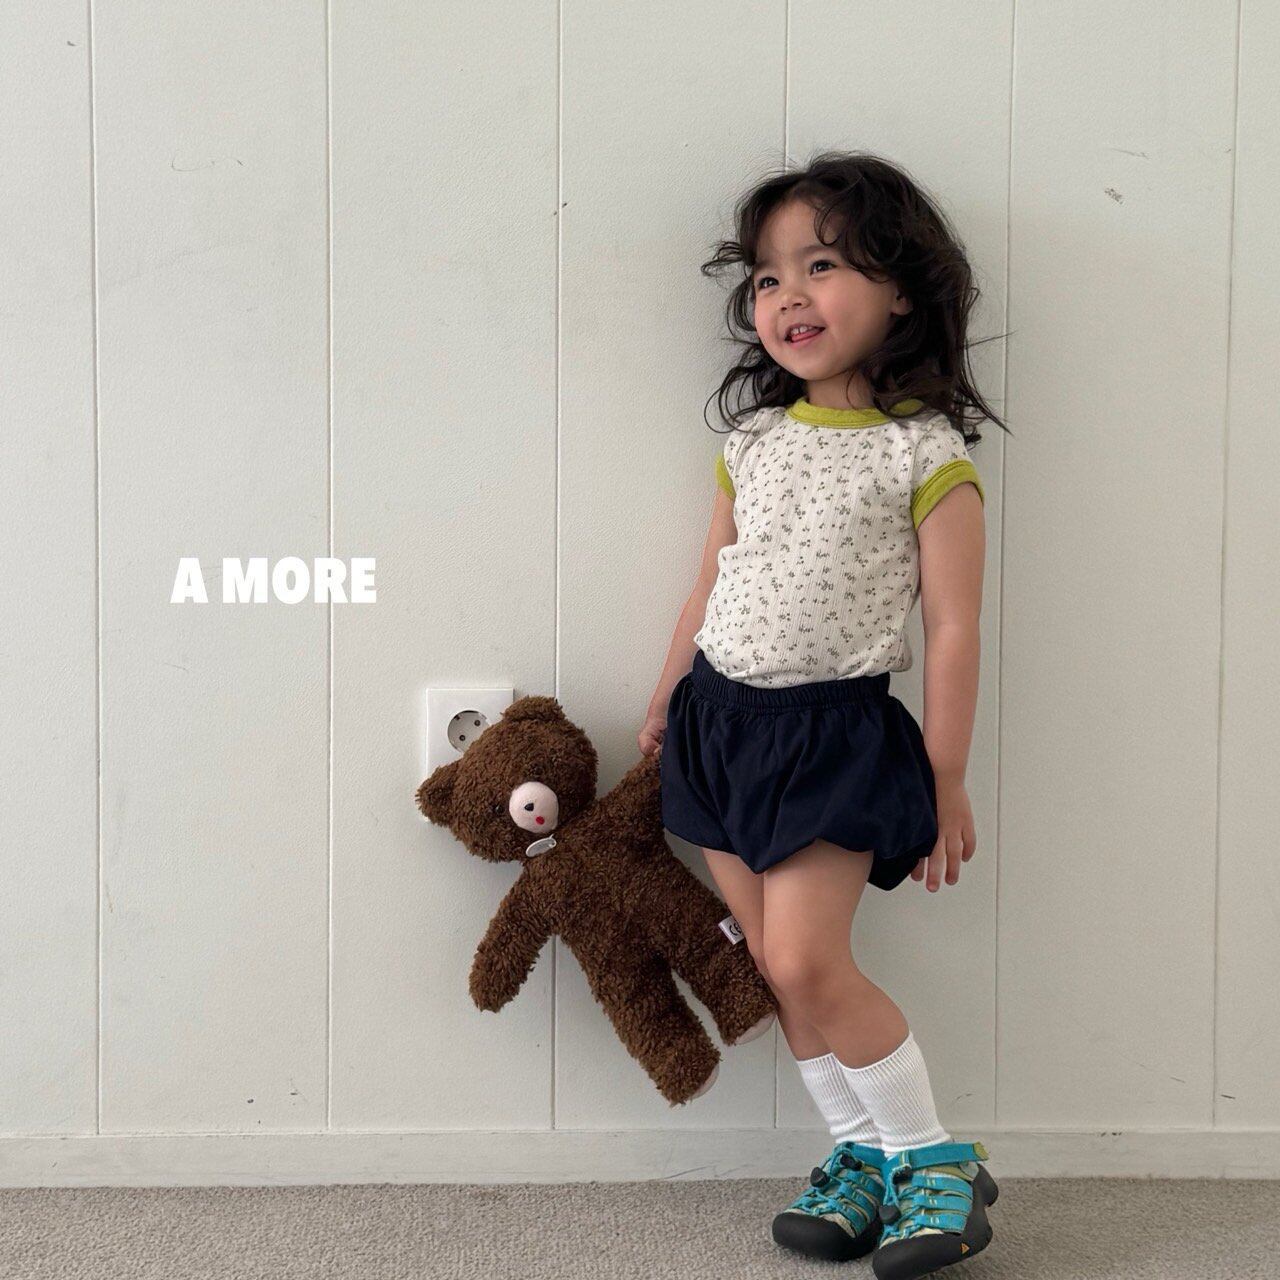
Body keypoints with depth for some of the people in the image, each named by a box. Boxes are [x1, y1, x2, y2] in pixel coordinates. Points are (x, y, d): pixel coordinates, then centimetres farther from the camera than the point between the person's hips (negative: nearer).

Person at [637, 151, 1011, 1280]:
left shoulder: (925, 456, -9)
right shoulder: (753, 442, 8)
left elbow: (953, 629, -8)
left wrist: (946, 782, -7)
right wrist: (664, 708, 21)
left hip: (833, 733, -6)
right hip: (723, 722, 6)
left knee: (806, 961, -13)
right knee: (774, 965, 7)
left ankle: (935, 1159, 7)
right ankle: (864, 1155, 23)